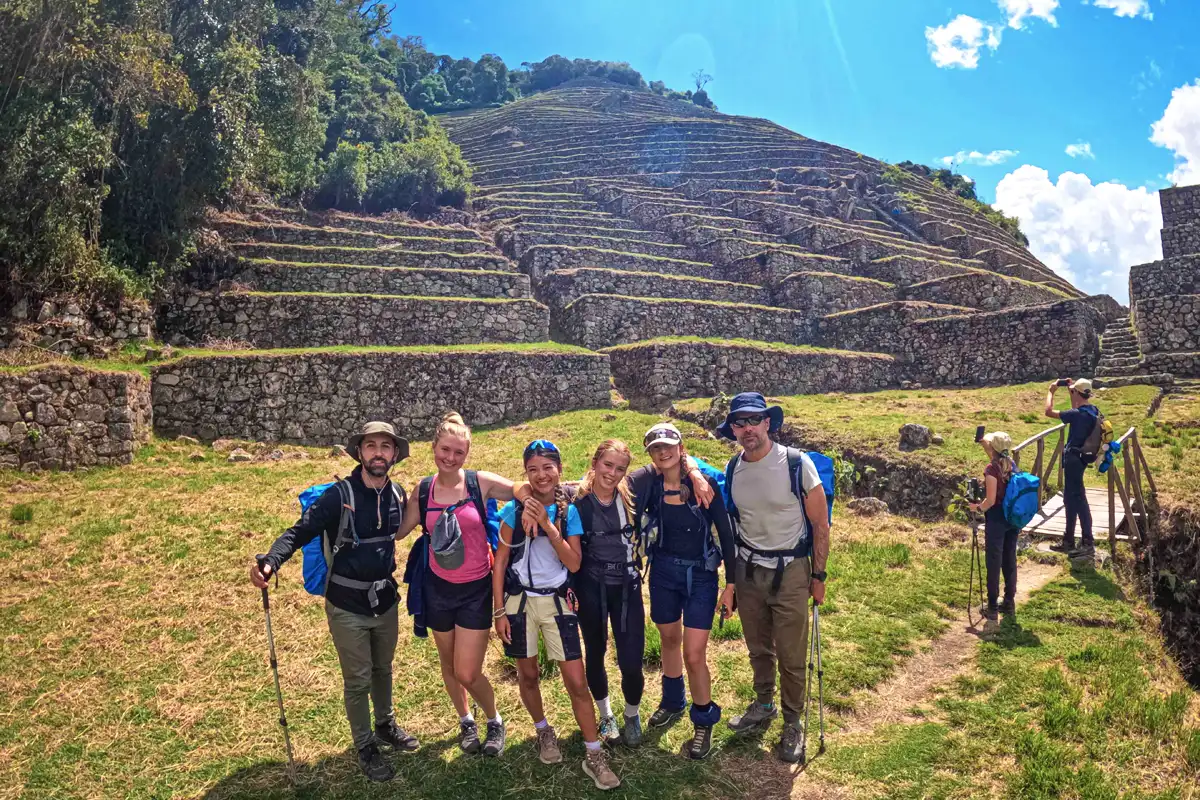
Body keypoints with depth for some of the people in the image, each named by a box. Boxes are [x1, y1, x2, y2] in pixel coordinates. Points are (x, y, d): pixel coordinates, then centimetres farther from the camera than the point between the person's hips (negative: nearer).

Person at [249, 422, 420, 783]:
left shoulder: (397, 495, -5)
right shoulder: (339, 495, -20)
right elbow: (300, 532, -25)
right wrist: (270, 562, -41)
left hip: (385, 601, 4)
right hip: (348, 607, -4)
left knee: (383, 670, 23)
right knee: (358, 681, 9)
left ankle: (386, 725, 46)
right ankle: (365, 747, 30)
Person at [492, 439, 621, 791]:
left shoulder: (569, 511, -2)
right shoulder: (514, 509, -7)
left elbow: (574, 564, -11)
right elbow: (499, 563, -4)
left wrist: (548, 525, -21)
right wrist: (498, 611, -7)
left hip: (558, 602, 1)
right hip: (519, 601, 0)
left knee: (576, 681, -1)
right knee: (528, 674, 15)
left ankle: (594, 756, 11)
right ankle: (543, 731, 41)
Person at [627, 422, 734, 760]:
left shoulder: (704, 482, -13)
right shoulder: (645, 481, -8)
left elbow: (725, 532, -8)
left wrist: (731, 582, -7)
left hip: (701, 574, -2)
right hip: (663, 571, 3)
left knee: (694, 654, -4)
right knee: (669, 640, 20)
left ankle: (704, 721, 20)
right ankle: (673, 703, 45)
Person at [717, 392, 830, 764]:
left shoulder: (797, 464, -15)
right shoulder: (732, 469, -2)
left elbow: (820, 525, -8)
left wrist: (818, 575, -5)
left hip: (790, 570, -4)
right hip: (748, 569, 4)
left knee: (791, 655, 5)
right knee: (758, 648, 18)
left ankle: (793, 723, 25)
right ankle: (764, 705, 40)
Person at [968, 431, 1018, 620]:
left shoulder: (992, 469, -19)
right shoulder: (1012, 465, 3)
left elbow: (991, 500, -20)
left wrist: (978, 507, 0)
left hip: (997, 518, -7)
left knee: (994, 562, 1)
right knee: (1010, 559, 15)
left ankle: (992, 607, 8)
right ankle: (1009, 602, 24)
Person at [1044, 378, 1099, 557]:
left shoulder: (1078, 414, -22)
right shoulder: (1092, 411, 5)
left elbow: (1049, 412, -19)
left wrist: (1051, 391, -6)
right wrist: (1071, 391, 22)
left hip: (1073, 458, -9)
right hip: (1078, 457, 9)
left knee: (1078, 500, -3)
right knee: (1070, 499, 15)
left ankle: (1088, 544, 4)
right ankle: (1068, 541, 21)